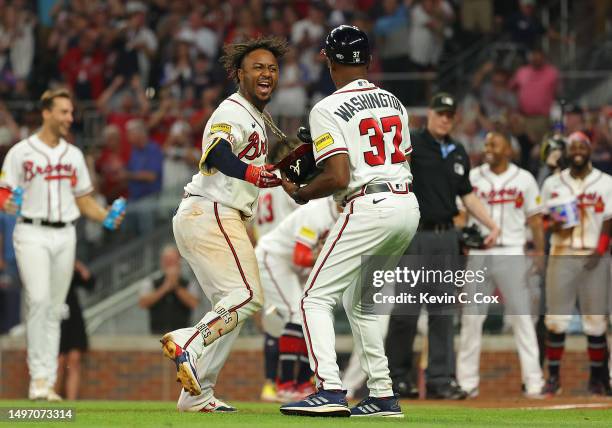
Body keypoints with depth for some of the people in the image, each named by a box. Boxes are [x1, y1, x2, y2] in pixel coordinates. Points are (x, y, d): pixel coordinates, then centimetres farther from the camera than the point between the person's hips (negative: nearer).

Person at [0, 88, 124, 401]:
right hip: (32, 234, -5)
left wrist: (108, 217, 0)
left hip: (65, 235, 5)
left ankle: (48, 383, 8)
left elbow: (84, 200, 18)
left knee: (54, 310, 5)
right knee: (38, 299, -20)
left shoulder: (73, 155, 14)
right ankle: (38, 378, -18)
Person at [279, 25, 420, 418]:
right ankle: (383, 396, 15)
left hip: (368, 209, -8)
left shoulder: (328, 110, -7)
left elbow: (338, 178, -16)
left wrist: (300, 194, 2)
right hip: (408, 205, 8)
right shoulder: (393, 102, 15)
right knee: (358, 302, 20)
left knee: (317, 298, -2)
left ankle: (330, 390, -19)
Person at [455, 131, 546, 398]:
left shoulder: (524, 179, 5)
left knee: (521, 317, -5)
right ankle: (467, 381, 7)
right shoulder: (472, 178, 8)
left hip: (512, 254, -2)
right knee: (471, 318, 1)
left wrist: (539, 251, -5)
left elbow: (535, 218, 6)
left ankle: (533, 382, -4)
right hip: (478, 254, 2)